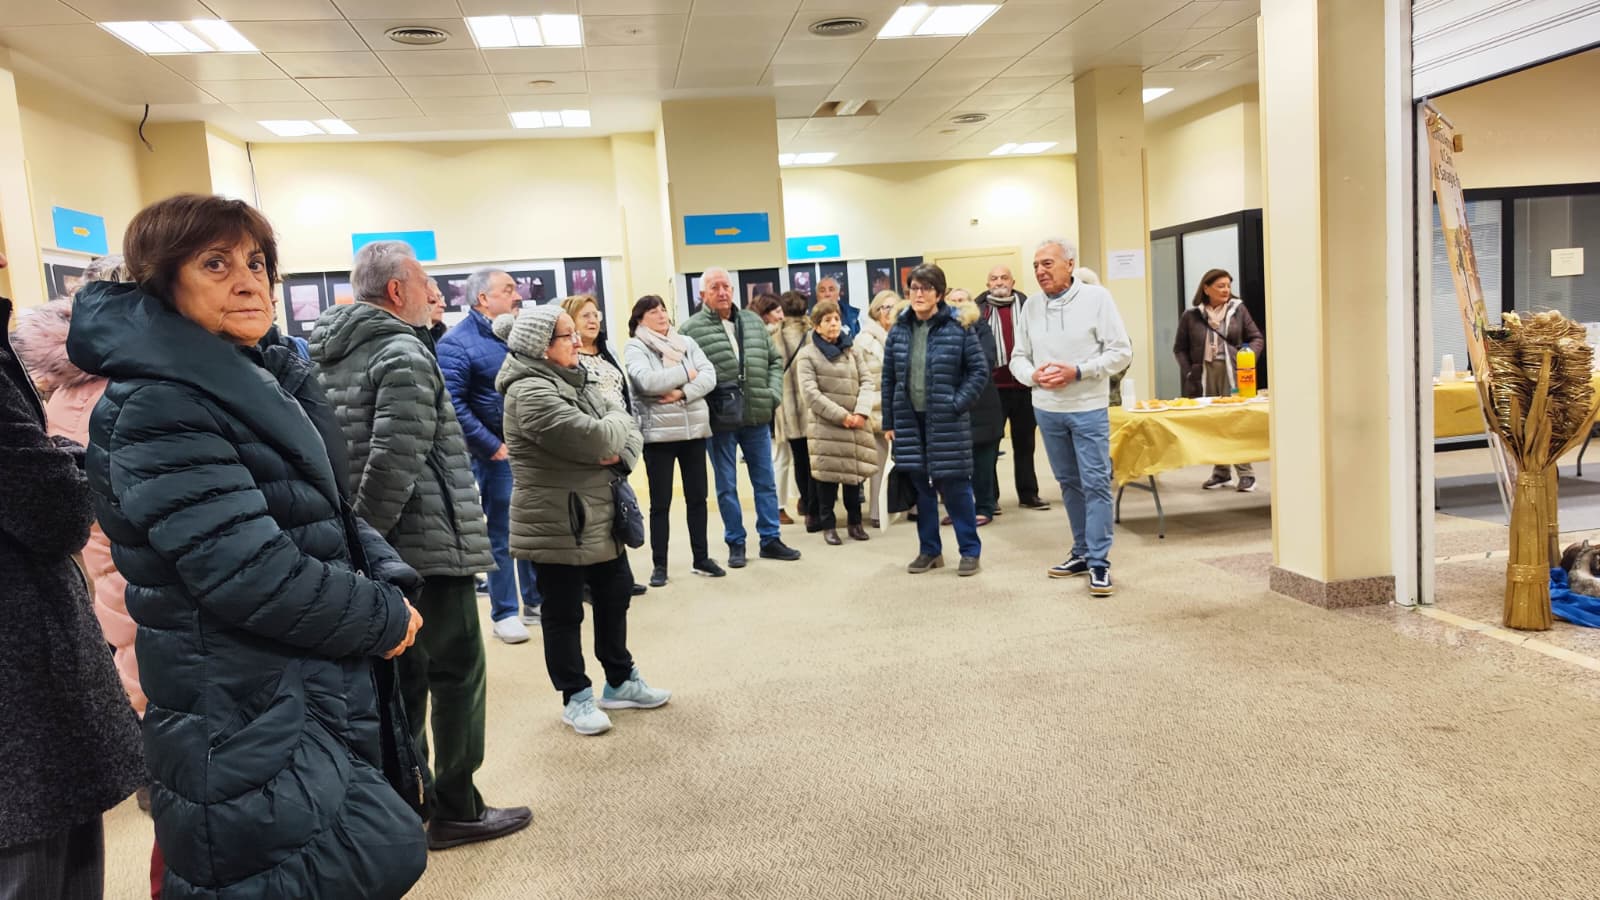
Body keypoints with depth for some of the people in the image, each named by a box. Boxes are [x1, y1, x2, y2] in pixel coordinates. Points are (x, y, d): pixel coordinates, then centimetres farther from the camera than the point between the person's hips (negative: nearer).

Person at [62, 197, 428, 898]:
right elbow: (246, 571, -25)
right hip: (251, 729, -9)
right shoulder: (159, 407, -18)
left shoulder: (248, 383, 12)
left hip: (315, 701, 9)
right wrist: (383, 618, -13)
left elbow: (329, 519, 18)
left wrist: (391, 582, 0)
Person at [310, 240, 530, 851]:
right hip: (429, 543, -8)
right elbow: (395, 459, -24)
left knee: (399, 675, 17)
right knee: (456, 672, 5)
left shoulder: (327, 356, 12)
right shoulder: (403, 354, -15)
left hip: (376, 548, 8)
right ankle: (456, 811, 14)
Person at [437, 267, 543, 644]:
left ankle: (535, 602, 26)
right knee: (501, 535, 3)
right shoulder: (457, 343, -10)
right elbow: (454, 405, -17)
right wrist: (493, 446, -16)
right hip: (498, 452, -6)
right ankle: (504, 614, 15)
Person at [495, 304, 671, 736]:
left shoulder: (577, 378, 10)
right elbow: (594, 439, -27)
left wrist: (622, 454, -14)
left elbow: (628, 432, 8)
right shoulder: (530, 392, -20)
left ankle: (620, 681, 34)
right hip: (558, 525, -9)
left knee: (615, 594, 18)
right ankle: (576, 697, 21)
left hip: (600, 516, 9)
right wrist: (617, 419, -6)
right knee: (564, 612, 6)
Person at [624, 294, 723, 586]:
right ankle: (659, 565, 13)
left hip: (694, 429, 4)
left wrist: (682, 393, -18)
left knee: (697, 497, 10)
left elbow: (709, 375, -2)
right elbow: (646, 381, -21)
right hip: (658, 434, -4)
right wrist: (686, 373, -10)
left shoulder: (687, 342, 9)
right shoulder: (635, 348, -4)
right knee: (661, 502, 3)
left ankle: (701, 558, 22)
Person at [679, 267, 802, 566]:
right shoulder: (691, 330, -6)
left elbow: (775, 361, 14)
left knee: (766, 481, 11)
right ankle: (736, 544, 19)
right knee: (727, 486, 7)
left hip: (757, 417, 4)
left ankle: (770, 539, 23)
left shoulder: (754, 322, 10)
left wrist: (773, 394, 2)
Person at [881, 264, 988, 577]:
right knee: (922, 487, 11)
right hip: (910, 420, 4)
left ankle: (970, 550, 14)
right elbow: (888, 378, 7)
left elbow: (979, 369, -4)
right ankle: (929, 550, 22)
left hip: (946, 421, -4)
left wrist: (958, 403, -13)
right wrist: (888, 421, 5)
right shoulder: (899, 331, 5)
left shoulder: (958, 327, -6)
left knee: (955, 486, 1)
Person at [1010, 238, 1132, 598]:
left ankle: (1099, 562, 2)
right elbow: (1018, 358, 9)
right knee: (1069, 483, 13)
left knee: (1096, 483, -4)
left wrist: (1077, 372, -19)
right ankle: (1082, 552, 25)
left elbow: (1121, 351, -8)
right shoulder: (1031, 306, 6)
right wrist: (1033, 375, -13)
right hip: (1047, 409, 5)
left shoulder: (1096, 297, -7)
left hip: (1088, 408, -4)